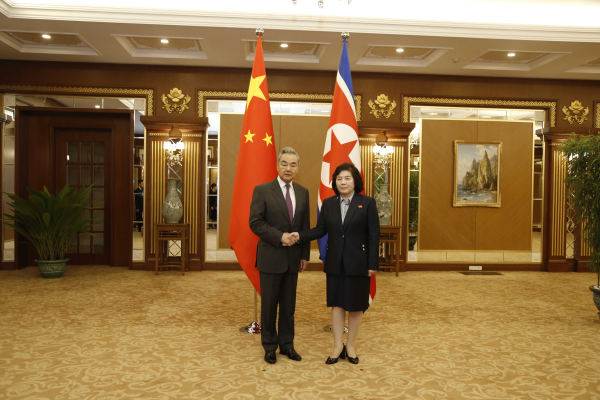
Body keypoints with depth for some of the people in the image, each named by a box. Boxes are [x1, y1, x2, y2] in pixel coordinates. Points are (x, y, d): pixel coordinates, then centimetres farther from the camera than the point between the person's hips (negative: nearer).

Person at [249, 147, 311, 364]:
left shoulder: (303, 192, 7)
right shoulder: (262, 190, -6)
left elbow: (306, 226, 10)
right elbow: (255, 222, -11)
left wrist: (305, 255, 7)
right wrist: (279, 236, -19)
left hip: (293, 258, 4)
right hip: (271, 257, -4)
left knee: (289, 304, 12)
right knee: (269, 304, 7)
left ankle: (287, 344, 27)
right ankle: (270, 346, 23)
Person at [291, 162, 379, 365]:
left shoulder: (367, 203, -5)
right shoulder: (328, 204, 5)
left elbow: (373, 235, -7)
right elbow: (321, 229, 4)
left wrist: (373, 264, -10)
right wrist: (300, 236, -13)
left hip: (358, 262, -2)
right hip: (335, 262, 3)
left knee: (356, 304, 8)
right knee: (337, 303, 8)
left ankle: (350, 346, 25)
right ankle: (338, 346, 20)